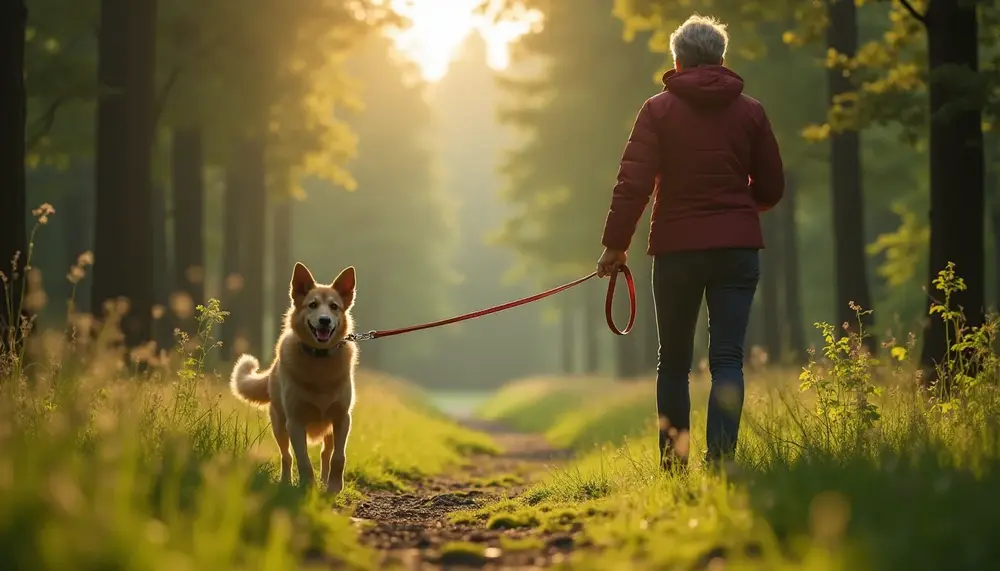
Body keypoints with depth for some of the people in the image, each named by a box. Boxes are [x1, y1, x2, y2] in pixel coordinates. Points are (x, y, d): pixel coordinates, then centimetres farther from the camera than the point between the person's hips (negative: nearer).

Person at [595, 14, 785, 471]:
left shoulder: (658, 110, -1)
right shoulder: (750, 112, 6)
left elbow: (634, 182, -9)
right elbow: (771, 188, 10)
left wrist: (615, 244, -4)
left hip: (676, 249, -1)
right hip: (738, 248, 1)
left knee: (673, 361, 11)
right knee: (727, 359, -1)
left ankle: (673, 462, 10)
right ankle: (720, 457, -14)